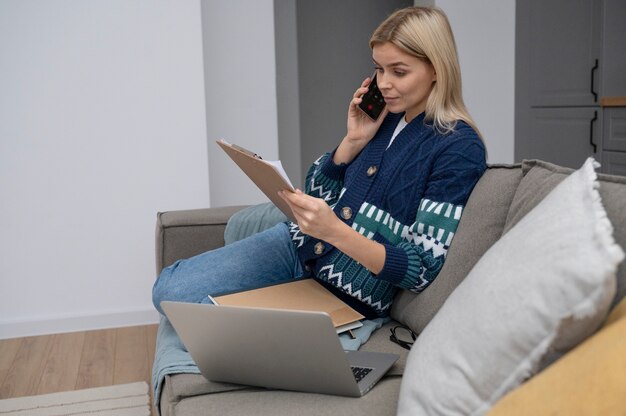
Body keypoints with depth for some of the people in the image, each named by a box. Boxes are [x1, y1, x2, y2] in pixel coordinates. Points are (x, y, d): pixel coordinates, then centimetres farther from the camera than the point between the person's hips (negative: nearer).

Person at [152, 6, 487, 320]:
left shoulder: (459, 149, -15)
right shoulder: (381, 117, 4)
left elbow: (422, 270, -19)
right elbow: (317, 192, 10)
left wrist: (334, 231, -32)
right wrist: (354, 139, -6)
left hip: (348, 296, -6)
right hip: (301, 245, 6)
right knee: (169, 288, -6)